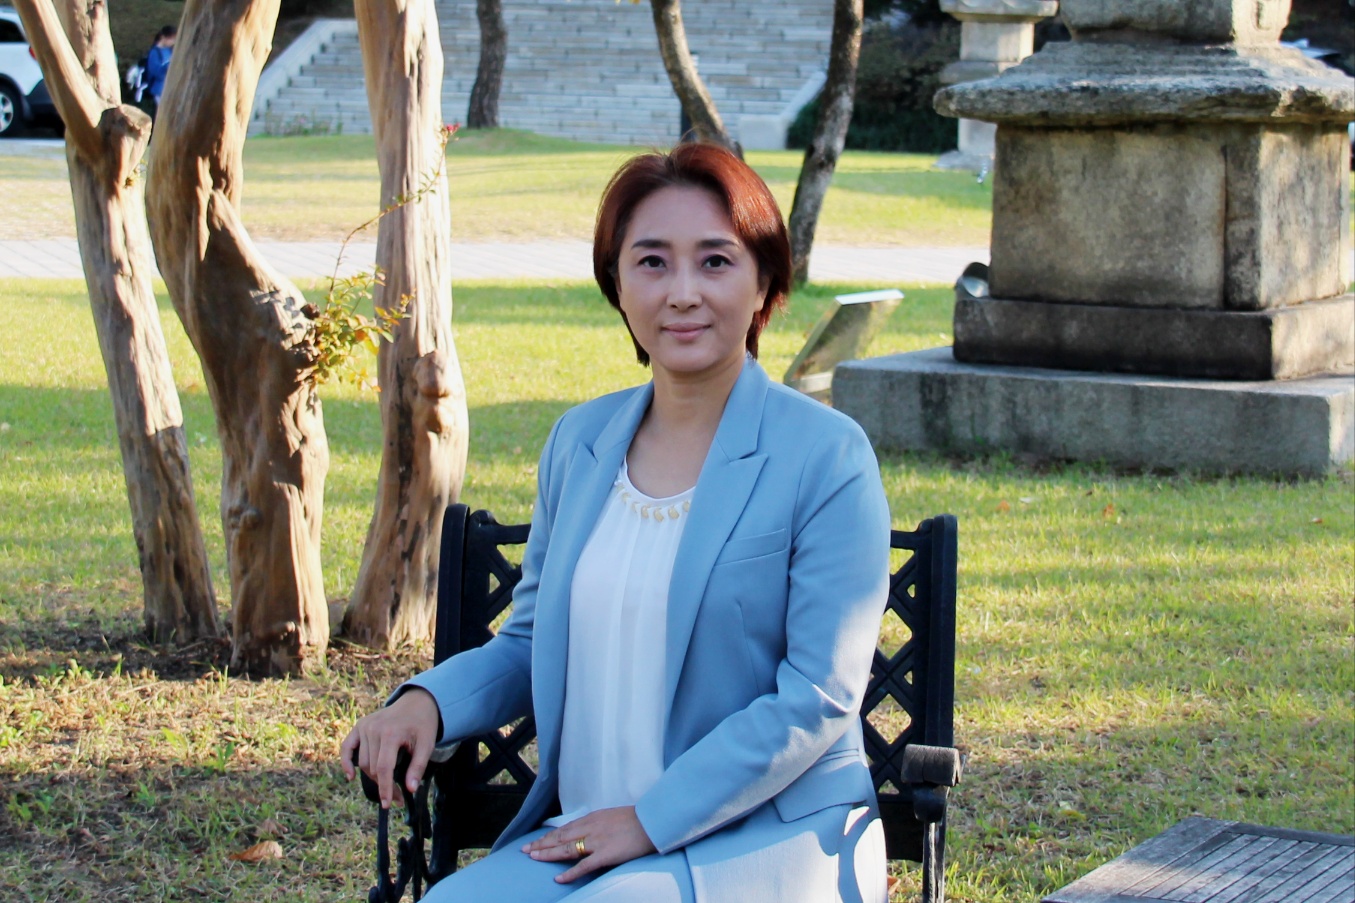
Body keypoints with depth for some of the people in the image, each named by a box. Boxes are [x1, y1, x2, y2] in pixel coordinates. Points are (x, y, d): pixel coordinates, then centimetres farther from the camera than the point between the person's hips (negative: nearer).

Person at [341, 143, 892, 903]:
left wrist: (649, 820, -14)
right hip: (583, 838, 5)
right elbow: (530, 643, 20)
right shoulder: (579, 442, 11)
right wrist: (428, 700, -1)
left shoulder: (827, 457, -6)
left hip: (771, 839, -4)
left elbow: (820, 697, -10)